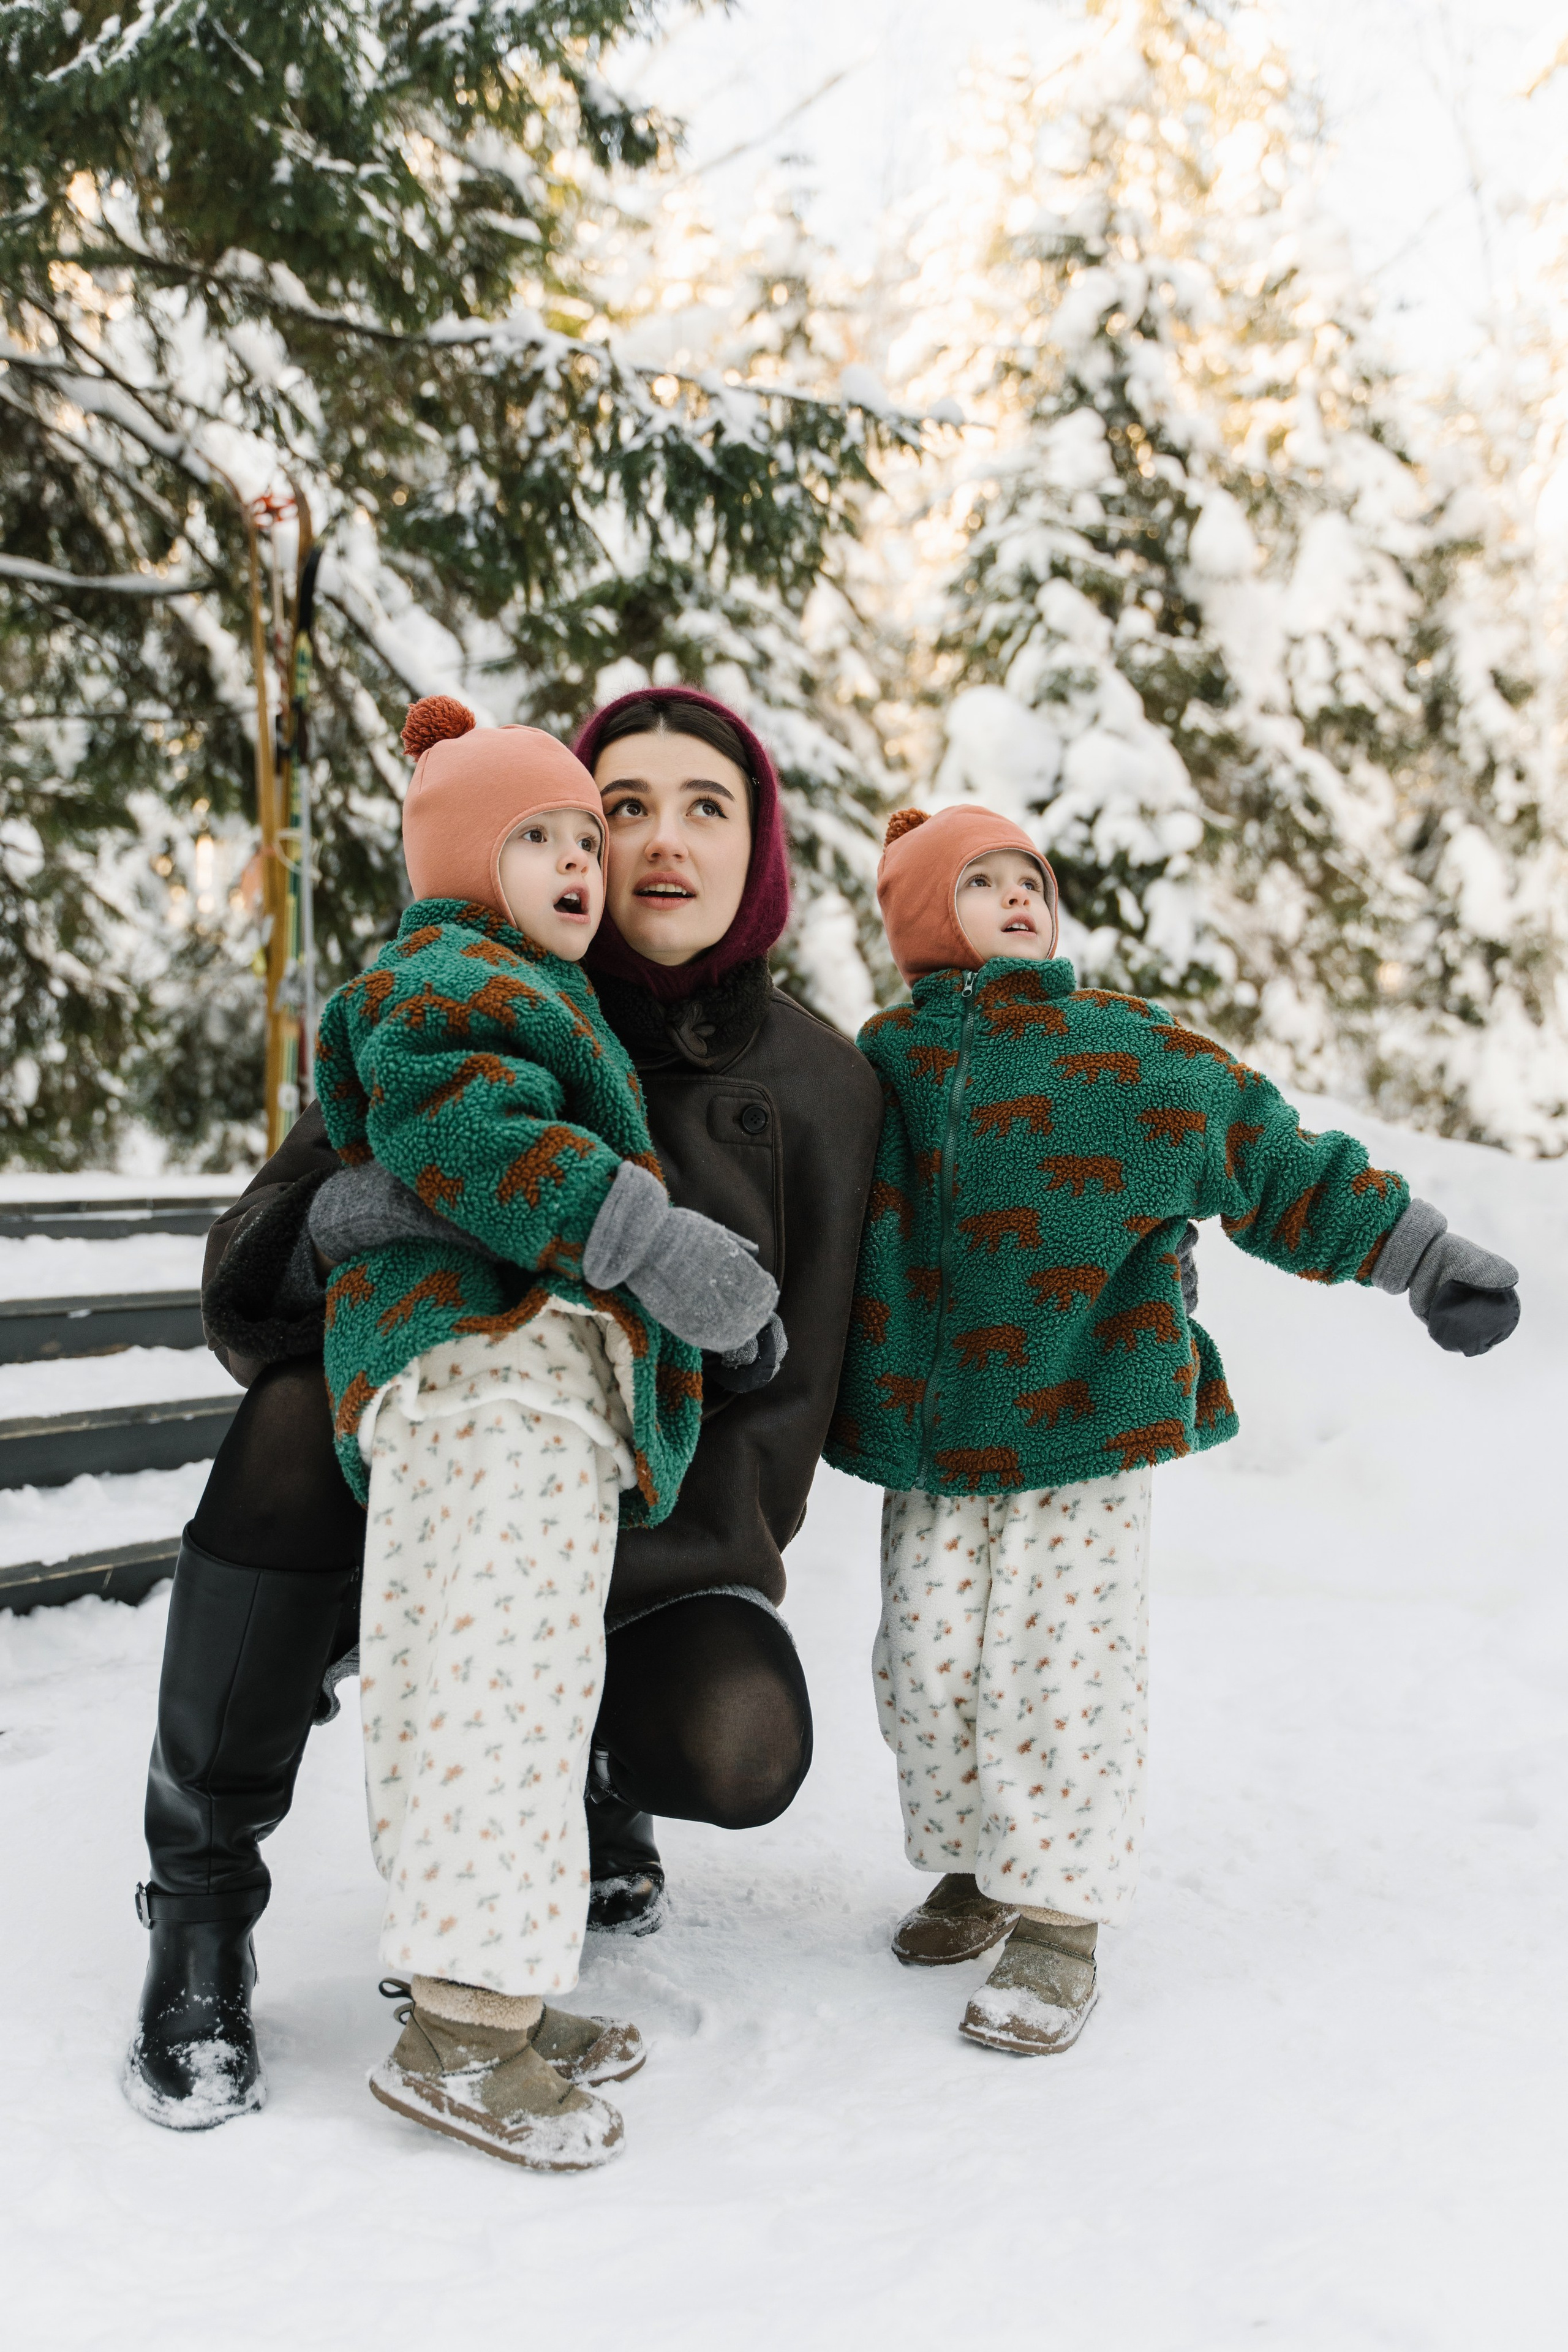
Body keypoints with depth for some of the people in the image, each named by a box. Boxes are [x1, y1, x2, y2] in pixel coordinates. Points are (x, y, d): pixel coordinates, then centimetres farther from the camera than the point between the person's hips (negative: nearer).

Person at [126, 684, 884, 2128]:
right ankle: (202, 1904, -17)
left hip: (662, 1521, 0)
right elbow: (255, 1276, -7)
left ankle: (592, 1772, 12)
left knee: (742, 1749, -29)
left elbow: (790, 1384, -5)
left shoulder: (819, 1086, -4)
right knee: (299, 1414, -32)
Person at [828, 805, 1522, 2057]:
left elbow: (1276, 1165, 5)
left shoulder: (1137, 1056, 1)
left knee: (1058, 1665, -4)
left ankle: (1059, 1917, 9)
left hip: (1087, 1426, -3)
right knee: (929, 1662, 6)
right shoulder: (887, 1062, 6)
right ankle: (976, 1872, 28)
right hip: (932, 1433, 3)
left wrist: (1422, 1253, 4)